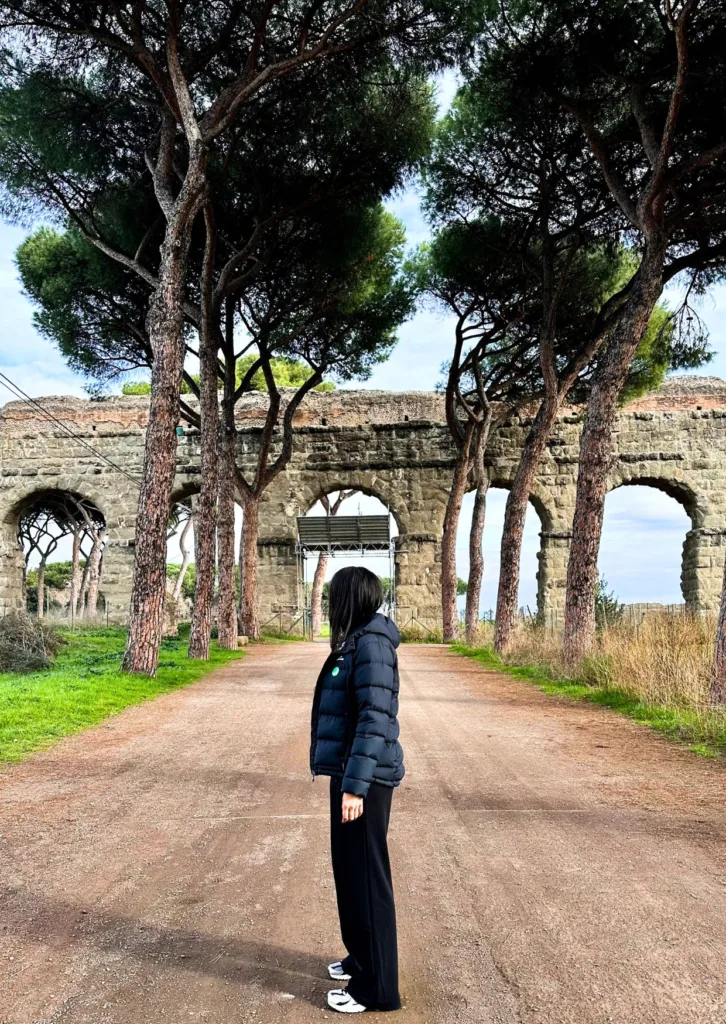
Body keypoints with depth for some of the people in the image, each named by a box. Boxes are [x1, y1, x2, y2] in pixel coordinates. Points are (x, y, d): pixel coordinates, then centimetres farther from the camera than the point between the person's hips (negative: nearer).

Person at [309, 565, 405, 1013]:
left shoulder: (371, 644, -19)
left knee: (366, 875, 3)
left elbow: (376, 719, -24)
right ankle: (361, 958, 38)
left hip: (364, 778, -10)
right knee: (349, 869, 21)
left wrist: (355, 786, -23)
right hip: (350, 773, 10)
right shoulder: (355, 642, 10)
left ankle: (376, 986, 19)